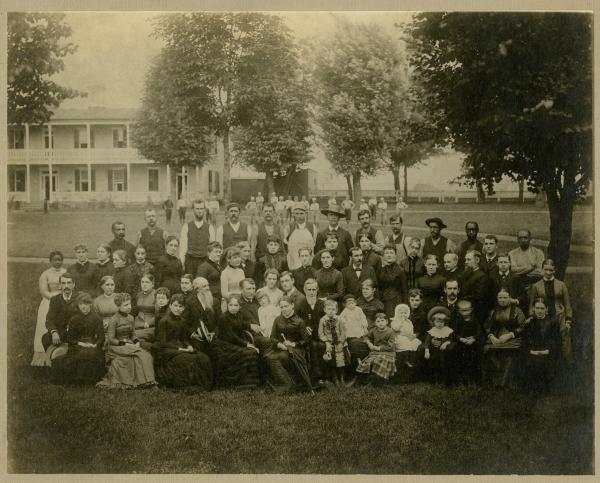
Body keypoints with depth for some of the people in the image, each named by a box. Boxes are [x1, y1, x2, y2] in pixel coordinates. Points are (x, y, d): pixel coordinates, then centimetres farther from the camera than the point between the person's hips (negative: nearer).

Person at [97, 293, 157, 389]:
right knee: (137, 354, -31)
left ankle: (146, 381, -22)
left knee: (145, 355, -23)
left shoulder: (130, 318, 11)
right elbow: (111, 339, -10)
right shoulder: (114, 320, -7)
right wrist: (124, 344, -19)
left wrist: (137, 342, -5)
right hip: (116, 346, -6)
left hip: (129, 344, 6)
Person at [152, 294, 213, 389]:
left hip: (181, 348, 6)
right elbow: (162, 342, -10)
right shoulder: (164, 321, -5)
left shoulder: (182, 321, 16)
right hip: (166, 350, -6)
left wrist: (189, 346, -5)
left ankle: (202, 385, -16)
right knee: (188, 359, -33)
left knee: (203, 358, -20)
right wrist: (179, 348, -19)